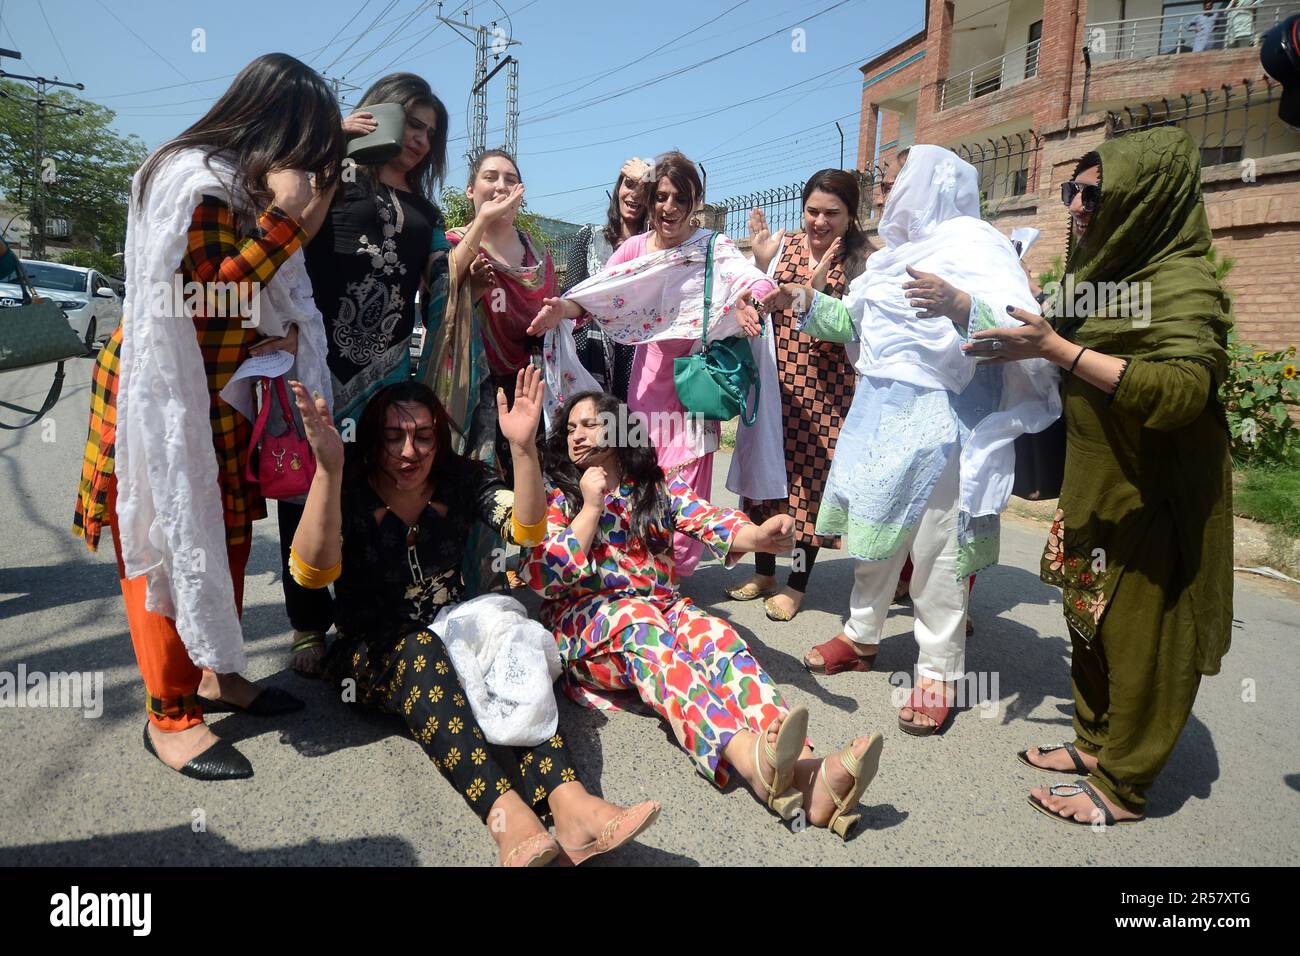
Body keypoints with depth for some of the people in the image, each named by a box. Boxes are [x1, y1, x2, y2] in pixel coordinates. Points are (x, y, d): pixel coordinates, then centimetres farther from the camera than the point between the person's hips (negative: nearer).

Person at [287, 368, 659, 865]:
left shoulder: (461, 480, 0)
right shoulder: (348, 493, -9)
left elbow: (526, 530, -13)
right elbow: (312, 572, -25)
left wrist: (523, 448, -27)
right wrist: (327, 468, -37)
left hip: (453, 632, 3)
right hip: (372, 655, -3)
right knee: (421, 653, -36)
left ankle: (568, 802, -47)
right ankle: (509, 820, -55)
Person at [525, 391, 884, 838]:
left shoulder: (658, 487, 14)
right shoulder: (556, 498, 11)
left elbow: (710, 520, -7)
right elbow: (541, 578, -5)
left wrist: (757, 535, -29)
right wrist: (591, 508, -8)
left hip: (662, 609, 3)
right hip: (587, 627, -2)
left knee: (717, 635, -30)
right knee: (640, 623, -36)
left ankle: (805, 770, -54)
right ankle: (752, 761, -60)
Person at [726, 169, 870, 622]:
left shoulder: (860, 260, -4)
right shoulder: (784, 247, 4)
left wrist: (820, 287, -23)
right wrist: (762, 265, -8)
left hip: (826, 388, -3)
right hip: (776, 381, 3)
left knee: (811, 475, 3)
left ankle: (796, 583, 18)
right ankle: (763, 572, 27)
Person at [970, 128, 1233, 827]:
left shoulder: (1184, 283, -16)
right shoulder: (1098, 273, 10)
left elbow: (1180, 390, -30)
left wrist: (1056, 348, -32)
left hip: (1154, 502, -8)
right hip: (1095, 490, 9)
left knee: (1142, 638, 2)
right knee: (1092, 623, 17)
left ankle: (1123, 788, 16)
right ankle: (1096, 744, 33)